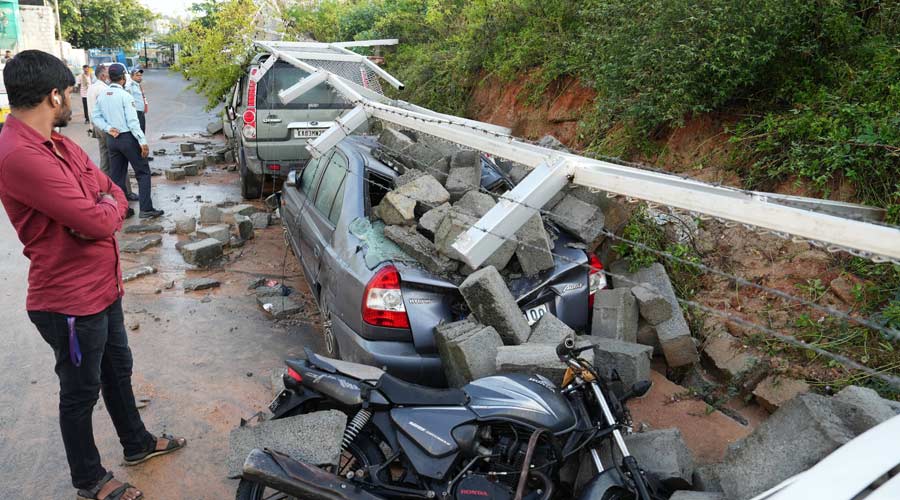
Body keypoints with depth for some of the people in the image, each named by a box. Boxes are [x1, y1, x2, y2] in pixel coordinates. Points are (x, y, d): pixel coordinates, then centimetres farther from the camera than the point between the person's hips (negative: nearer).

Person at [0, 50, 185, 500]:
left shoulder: (59, 145, 5)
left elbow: (114, 194, 8)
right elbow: (99, 221, -30)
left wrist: (99, 211, -15)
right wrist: (106, 209, -7)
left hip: (103, 286, 9)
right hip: (70, 302, -9)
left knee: (117, 368, 24)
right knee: (81, 392, 11)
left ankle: (137, 443, 45)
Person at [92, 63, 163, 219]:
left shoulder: (101, 95, 4)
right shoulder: (125, 95, -15)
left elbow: (95, 116, 5)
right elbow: (132, 121, -18)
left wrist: (108, 128, -2)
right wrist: (143, 142, -16)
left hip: (111, 139, 6)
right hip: (127, 137, -6)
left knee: (117, 175, 12)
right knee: (143, 172, 2)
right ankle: (146, 209, -3)